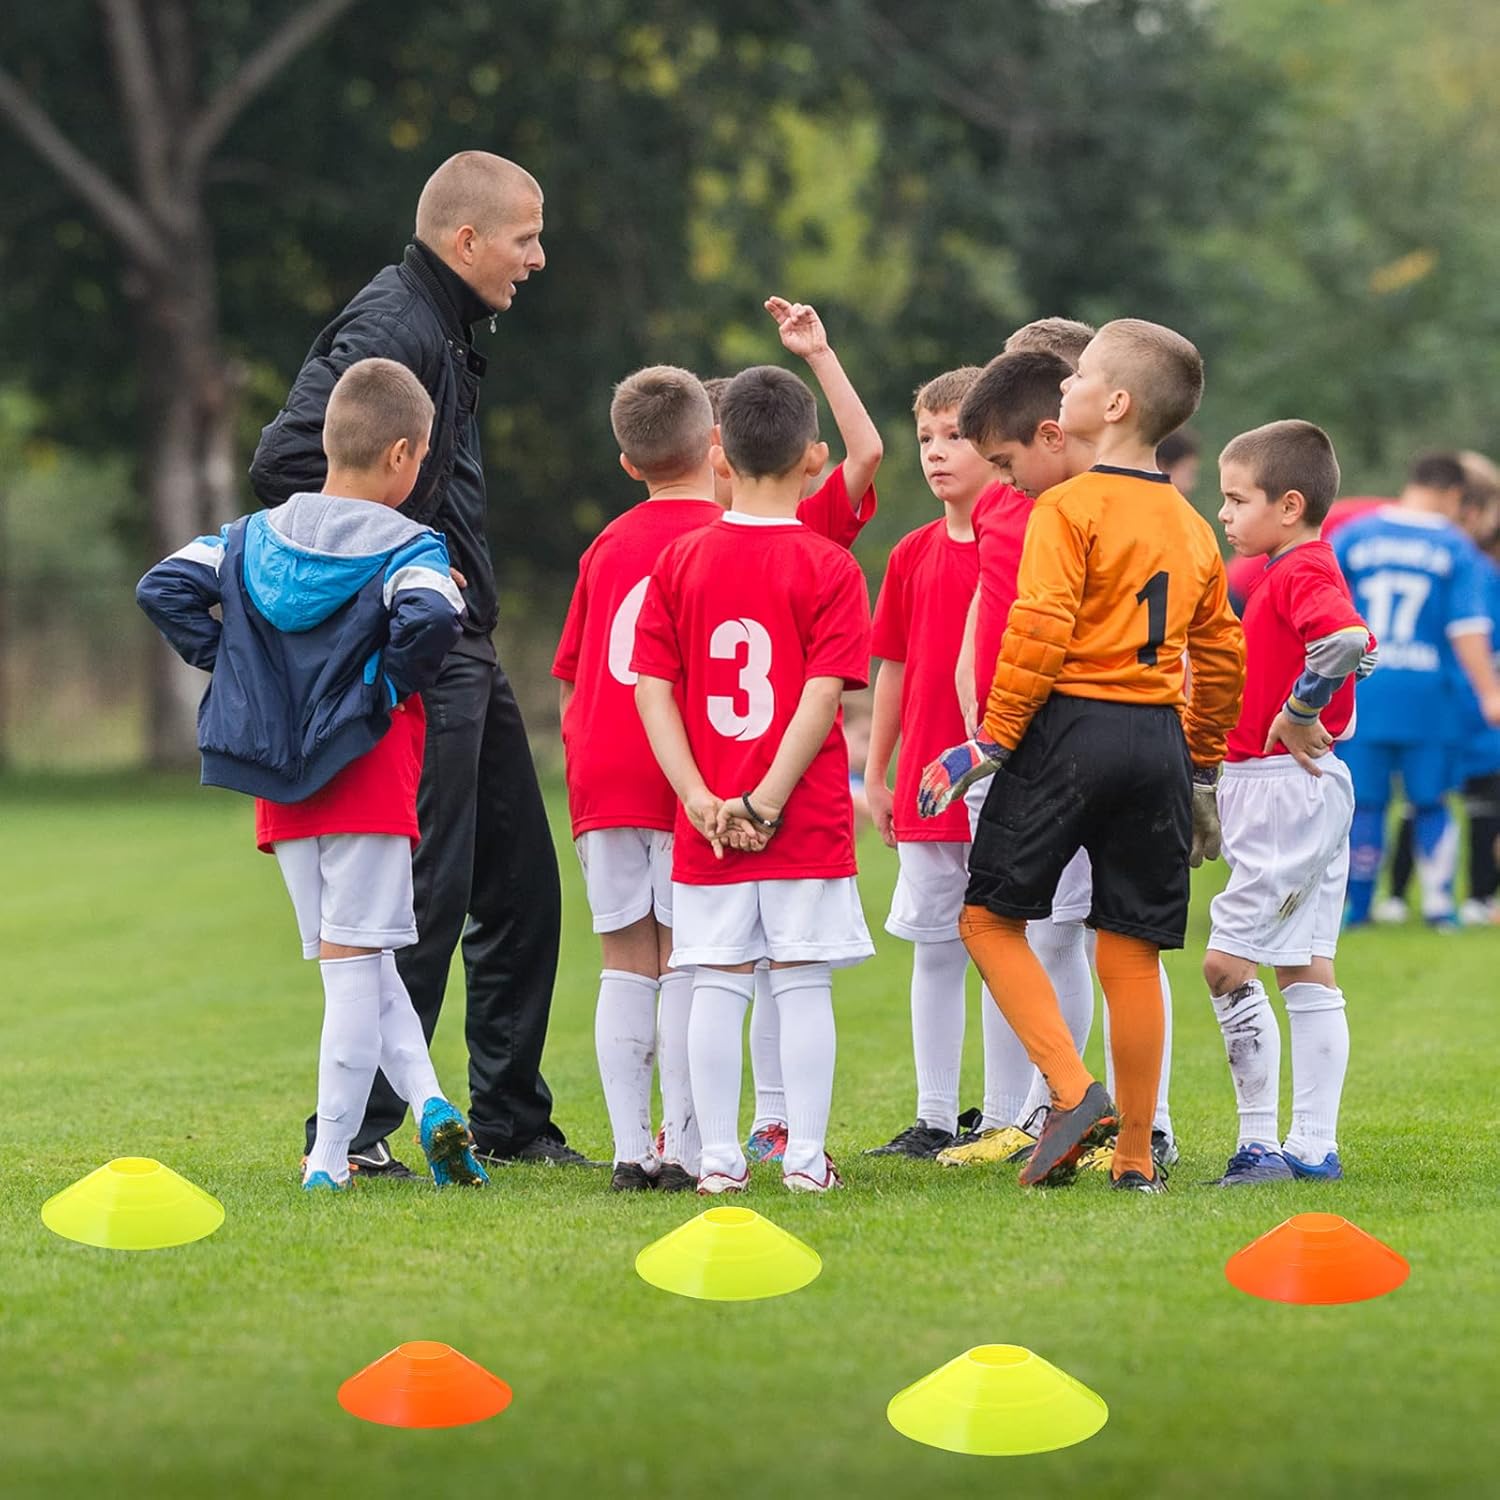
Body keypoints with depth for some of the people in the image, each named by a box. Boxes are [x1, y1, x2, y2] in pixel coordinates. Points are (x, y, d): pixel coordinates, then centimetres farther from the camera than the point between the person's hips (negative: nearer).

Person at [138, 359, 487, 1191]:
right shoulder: (406, 546, -8)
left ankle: (428, 1101, -1)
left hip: (284, 792, 5)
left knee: (356, 964, 12)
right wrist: (396, 683, -9)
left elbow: (164, 587, 1)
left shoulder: (254, 535, 8)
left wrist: (225, 658, 7)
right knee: (356, 961, -3)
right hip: (368, 773, -5)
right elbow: (430, 617, -27)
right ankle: (328, 1156, -5)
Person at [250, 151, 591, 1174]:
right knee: (427, 896, -9)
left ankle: (511, 1120, 22)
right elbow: (287, 464, -24)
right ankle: (353, 1130, -3)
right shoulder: (391, 330, -15)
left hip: (465, 651, 10)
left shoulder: (446, 330, 17)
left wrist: (462, 581, 13)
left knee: (522, 885, 13)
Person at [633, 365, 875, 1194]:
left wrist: (700, 800, -6)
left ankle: (719, 1157, 6)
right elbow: (823, 695, -13)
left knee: (716, 984, 6)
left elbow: (653, 689, -1)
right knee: (803, 984, 2)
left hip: (707, 824, 2)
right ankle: (806, 1157, 3)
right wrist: (767, 802, -13)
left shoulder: (680, 562, 4)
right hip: (807, 822, -2)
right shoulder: (827, 566, -5)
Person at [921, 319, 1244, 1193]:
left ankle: (1073, 1089, -10)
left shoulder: (1069, 508, -7)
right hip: (1158, 741, 6)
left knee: (990, 914, 5)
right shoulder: (1193, 529, 14)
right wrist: (1202, 772, 25)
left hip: (1071, 728, -6)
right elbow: (1223, 659, 17)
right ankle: (1136, 1154, 8)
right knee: (1132, 946, 8)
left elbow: (1040, 637, -16)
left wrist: (993, 743, -10)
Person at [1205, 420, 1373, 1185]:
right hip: (1305, 791, 11)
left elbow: (1350, 641, -36)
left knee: (1229, 963, -8)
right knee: (1306, 970, 11)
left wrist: (1298, 715, -25)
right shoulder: (1298, 572, 15)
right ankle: (1313, 1145, 14)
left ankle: (1261, 1143, -6)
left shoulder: (1302, 574, -17)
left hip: (1287, 788, -11)